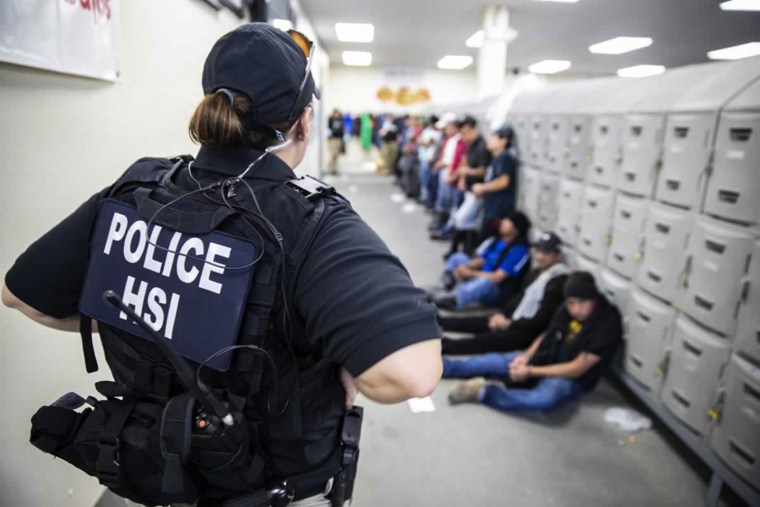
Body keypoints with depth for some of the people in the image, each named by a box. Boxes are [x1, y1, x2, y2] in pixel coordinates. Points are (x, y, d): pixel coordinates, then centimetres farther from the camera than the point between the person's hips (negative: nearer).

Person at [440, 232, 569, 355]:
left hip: (530, 331, -9)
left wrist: (508, 324, -15)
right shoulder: (536, 273, 8)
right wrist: (501, 314, 1)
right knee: (470, 322, 3)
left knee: (487, 339, -26)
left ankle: (443, 345, -35)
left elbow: (541, 321, -21)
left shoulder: (559, 283, -18)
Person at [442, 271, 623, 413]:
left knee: (547, 398, -39)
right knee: (493, 360, -5)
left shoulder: (608, 324, -21)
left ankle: (483, 392, -30)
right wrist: (526, 356, -9)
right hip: (546, 359, 7)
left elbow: (577, 369, -22)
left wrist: (531, 371, -22)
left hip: (571, 379, -7)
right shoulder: (568, 311, -2)